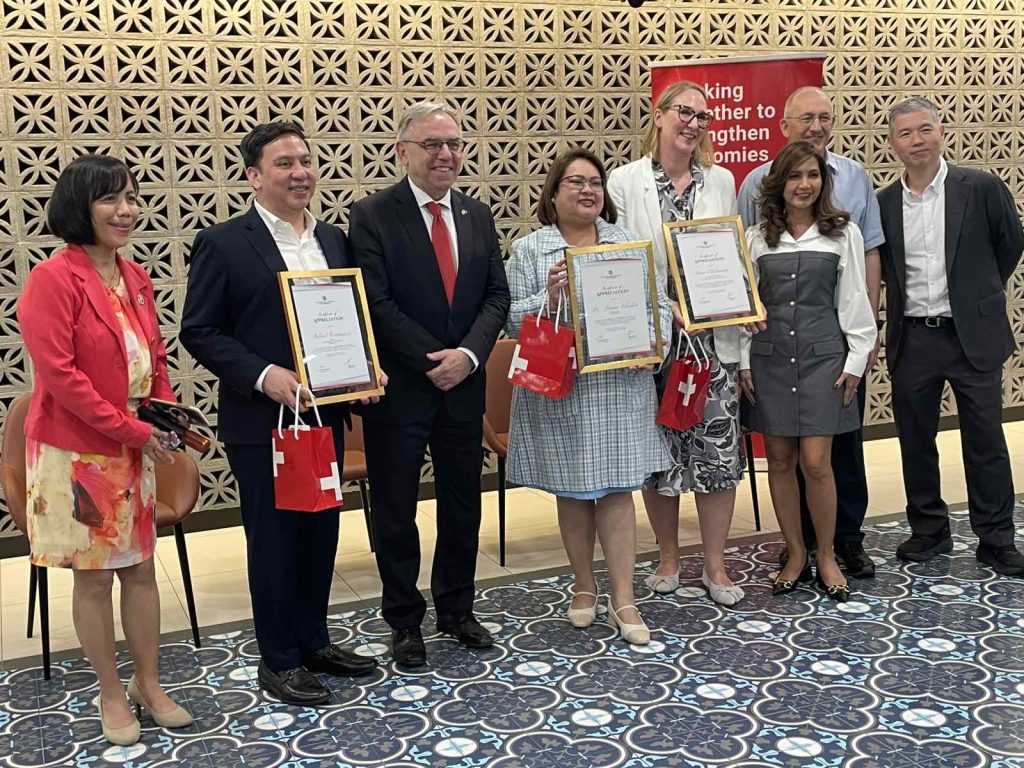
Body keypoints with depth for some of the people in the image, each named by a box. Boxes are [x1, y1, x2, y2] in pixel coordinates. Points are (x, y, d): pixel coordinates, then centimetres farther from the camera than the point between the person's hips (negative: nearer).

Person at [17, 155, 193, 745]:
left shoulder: (135, 278, 7)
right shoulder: (53, 279, -15)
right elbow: (59, 374, -20)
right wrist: (132, 429, -18)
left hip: (135, 449, 7)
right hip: (77, 452, -6)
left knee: (141, 568, 13)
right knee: (94, 577, 6)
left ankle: (149, 684, 26)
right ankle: (112, 694, 21)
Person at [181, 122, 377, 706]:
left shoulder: (334, 240, 10)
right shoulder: (223, 243, -8)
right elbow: (199, 332, -10)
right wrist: (263, 375, -21)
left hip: (326, 414, 6)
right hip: (262, 420, -6)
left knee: (322, 532, 15)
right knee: (273, 538, 5)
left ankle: (314, 640, 32)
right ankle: (279, 660, 19)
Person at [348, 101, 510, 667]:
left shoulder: (477, 216, 8)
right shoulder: (372, 216, -8)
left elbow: (496, 296, 5)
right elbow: (376, 303, -14)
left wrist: (469, 354, -11)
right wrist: (431, 360, -17)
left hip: (463, 385, 5)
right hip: (398, 387, -4)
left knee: (463, 507, 15)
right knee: (395, 514, 7)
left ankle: (456, 609, 32)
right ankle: (404, 621, 23)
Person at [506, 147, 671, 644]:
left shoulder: (629, 244, 9)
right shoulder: (529, 249, 1)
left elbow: (659, 304, 8)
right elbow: (512, 321, -4)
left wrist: (650, 343, -10)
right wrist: (548, 299, -20)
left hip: (620, 386, 1)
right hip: (560, 390, -1)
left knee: (616, 489, 2)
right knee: (572, 492, 9)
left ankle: (622, 599, 8)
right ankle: (584, 587, 26)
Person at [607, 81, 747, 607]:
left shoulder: (721, 182, 10)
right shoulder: (625, 181, 0)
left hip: (714, 336, 2)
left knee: (719, 448, 1)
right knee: (658, 450, 7)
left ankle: (715, 565, 14)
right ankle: (668, 558, 24)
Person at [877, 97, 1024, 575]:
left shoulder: (982, 189, -4)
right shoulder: (883, 204, 3)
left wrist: (977, 293, 14)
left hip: (972, 336, -2)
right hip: (911, 339, 3)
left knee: (985, 442, 4)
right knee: (915, 441, 10)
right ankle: (928, 531, 26)